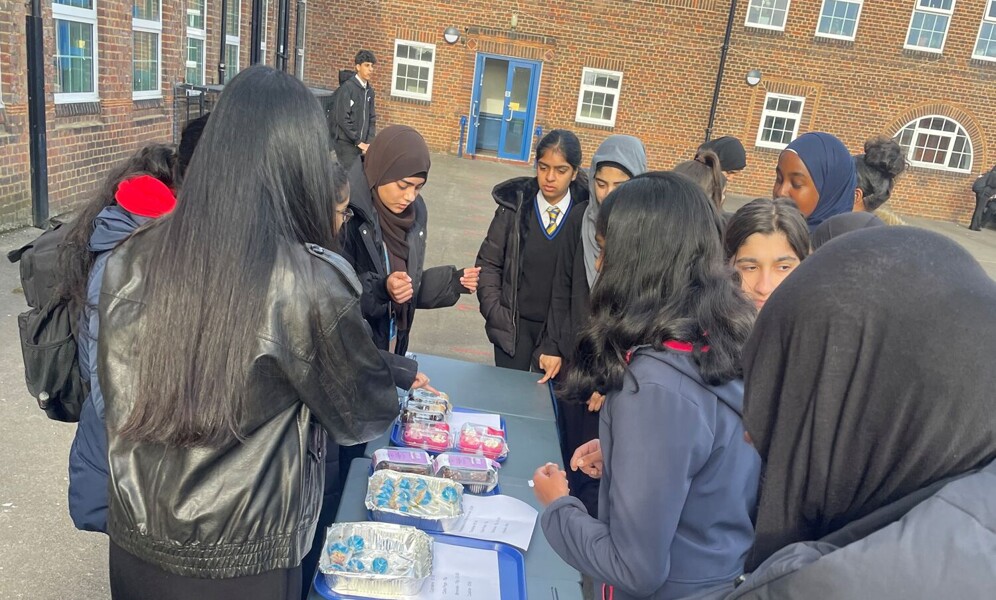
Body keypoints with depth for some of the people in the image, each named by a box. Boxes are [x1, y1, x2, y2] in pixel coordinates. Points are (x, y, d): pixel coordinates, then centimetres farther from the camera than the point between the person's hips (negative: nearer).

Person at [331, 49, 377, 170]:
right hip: (346, 144, -6)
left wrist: (369, 142, 0)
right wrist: (359, 142, -13)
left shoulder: (369, 90, 11)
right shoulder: (347, 88, -10)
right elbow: (342, 119, -15)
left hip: (362, 145, 6)